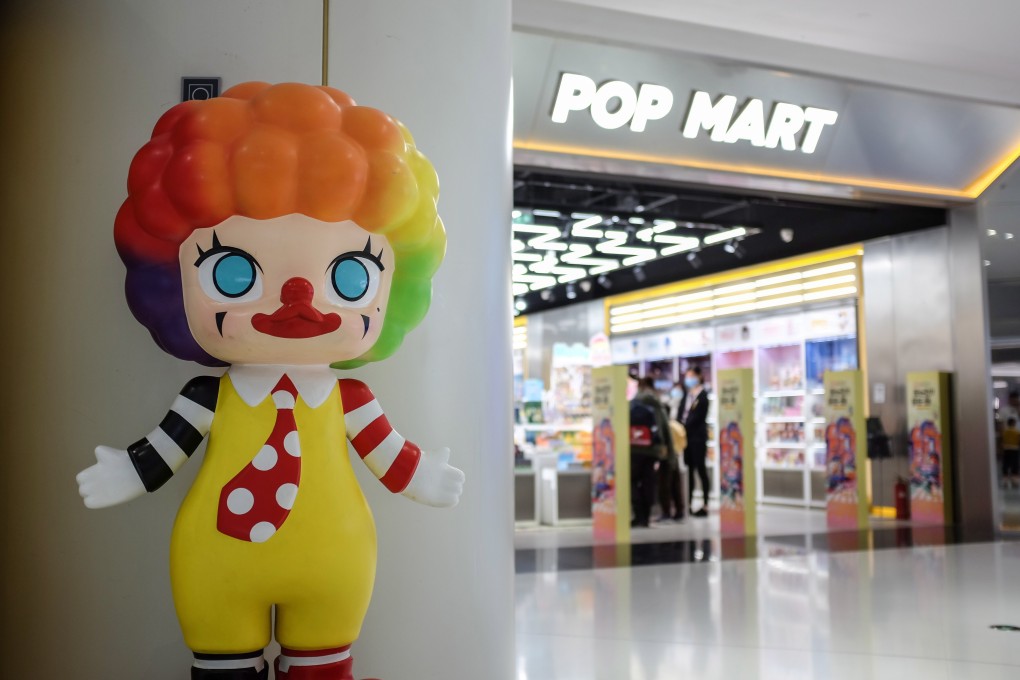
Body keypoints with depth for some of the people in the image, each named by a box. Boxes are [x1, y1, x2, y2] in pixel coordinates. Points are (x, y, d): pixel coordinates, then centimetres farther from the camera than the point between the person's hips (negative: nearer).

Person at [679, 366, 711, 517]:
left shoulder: (702, 395, -8)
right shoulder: (687, 393, 12)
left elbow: (697, 417, -14)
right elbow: (682, 412, 10)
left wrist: (683, 427, -18)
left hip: (698, 435, -7)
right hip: (686, 435, 7)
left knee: (700, 469, -3)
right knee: (689, 469, 8)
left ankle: (705, 506, 1)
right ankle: (689, 504, 12)